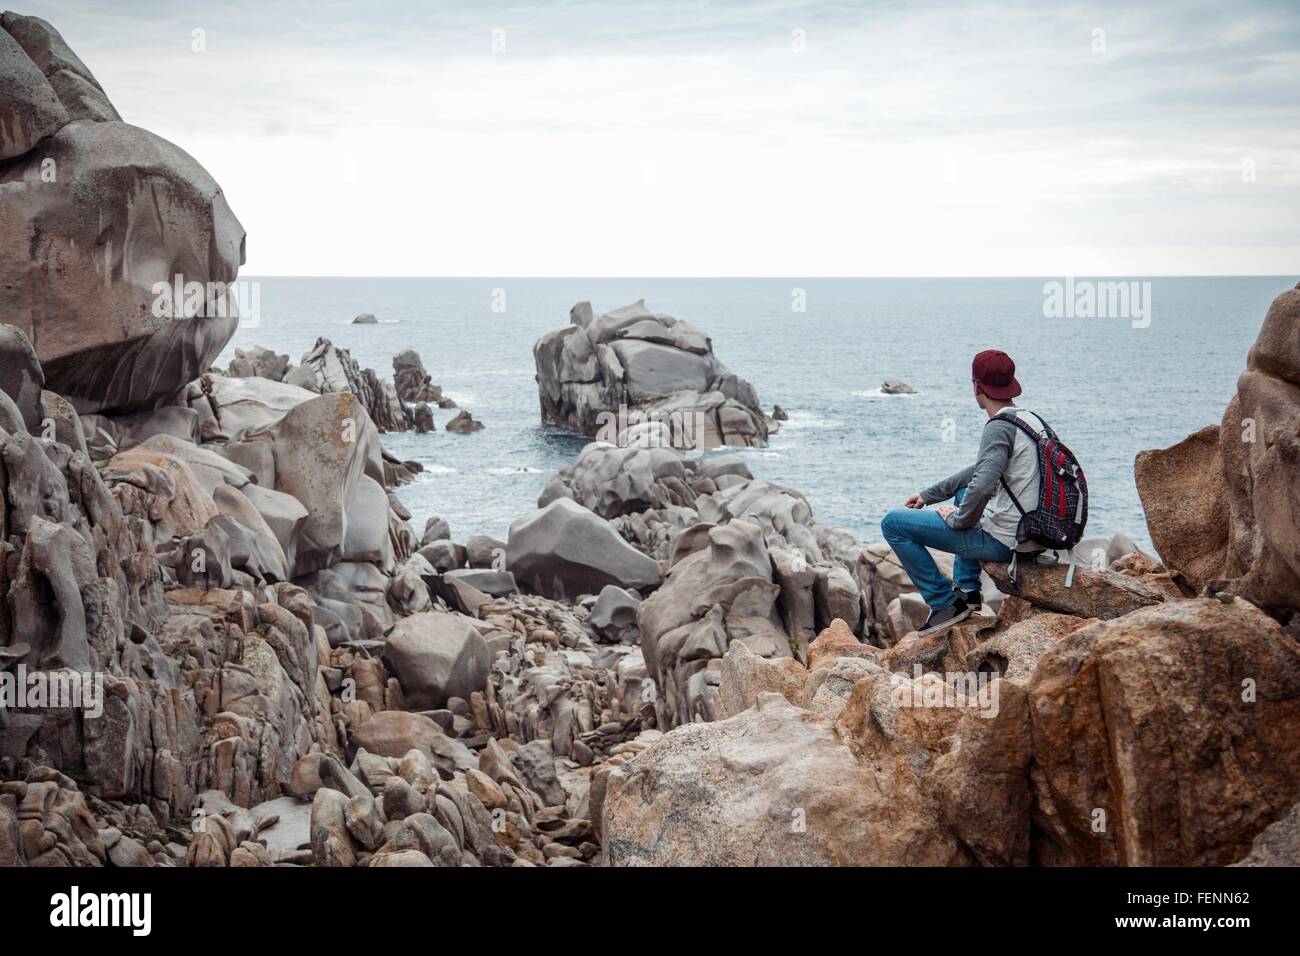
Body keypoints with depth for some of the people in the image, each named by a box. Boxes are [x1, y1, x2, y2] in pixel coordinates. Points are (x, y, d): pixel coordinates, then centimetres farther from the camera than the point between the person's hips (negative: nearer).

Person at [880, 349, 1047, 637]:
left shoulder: (999, 428, -19)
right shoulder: (1030, 419, 12)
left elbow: (982, 487, -34)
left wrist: (958, 519, -14)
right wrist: (929, 495, 23)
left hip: (999, 540, -9)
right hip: (1030, 535, 9)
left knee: (893, 523, -4)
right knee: (963, 490, 39)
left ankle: (945, 602, -1)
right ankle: (967, 590, 28)